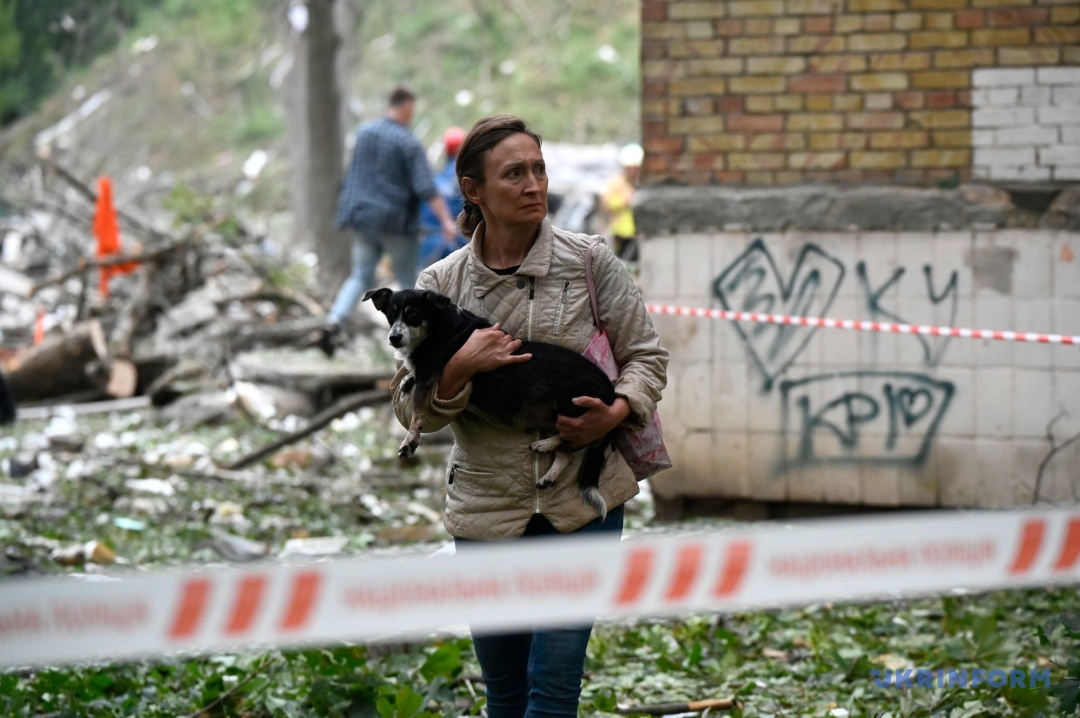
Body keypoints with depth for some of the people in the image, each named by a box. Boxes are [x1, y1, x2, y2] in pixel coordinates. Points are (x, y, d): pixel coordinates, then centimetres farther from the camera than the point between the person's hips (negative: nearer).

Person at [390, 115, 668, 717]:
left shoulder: (590, 261, -1)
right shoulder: (441, 285, 1)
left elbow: (647, 355, 5)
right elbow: (412, 410, 2)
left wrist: (617, 412, -15)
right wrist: (459, 367, -17)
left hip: (583, 502, -2)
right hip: (487, 506, 2)